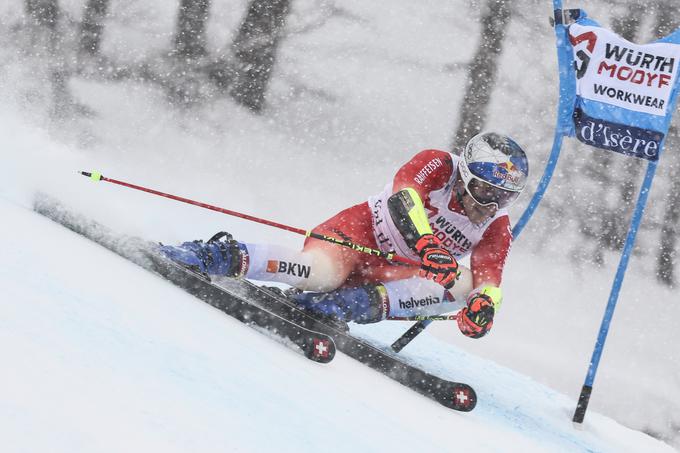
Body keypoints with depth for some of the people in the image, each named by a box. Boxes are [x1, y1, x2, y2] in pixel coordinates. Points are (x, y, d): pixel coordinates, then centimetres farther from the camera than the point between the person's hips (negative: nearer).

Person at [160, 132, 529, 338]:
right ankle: (229, 257, -31)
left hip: (392, 273, 5)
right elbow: (403, 197, -33)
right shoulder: (439, 165, -14)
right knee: (321, 274, -38)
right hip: (359, 231, -5)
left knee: (464, 286, -22)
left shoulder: (496, 230, -2)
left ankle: (369, 302, -35)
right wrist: (427, 245, -52)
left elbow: (489, 277, -14)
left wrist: (485, 304, -40)